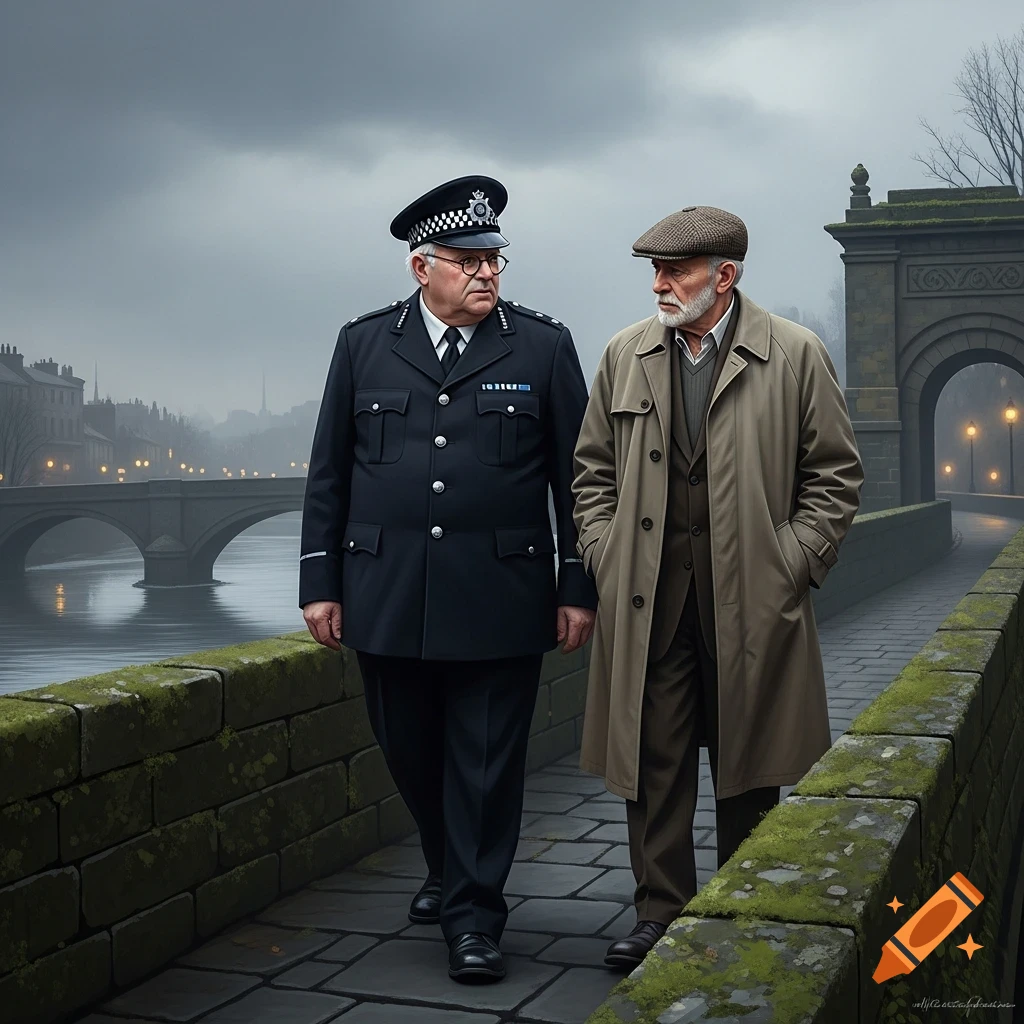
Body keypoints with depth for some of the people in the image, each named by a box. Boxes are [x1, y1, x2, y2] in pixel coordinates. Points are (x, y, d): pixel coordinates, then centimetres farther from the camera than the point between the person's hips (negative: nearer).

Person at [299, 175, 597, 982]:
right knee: (411, 755, 14)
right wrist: (321, 582, 4)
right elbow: (329, 474, 8)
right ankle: (450, 870, 38)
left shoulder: (543, 347, 2)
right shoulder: (364, 344, 7)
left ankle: (474, 915, 16)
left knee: (486, 763, 3)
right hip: (387, 600, 2)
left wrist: (580, 589, 0)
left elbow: (575, 477, 3)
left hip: (499, 601, -2)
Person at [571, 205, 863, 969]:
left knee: (748, 766, 11)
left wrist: (789, 565, -4)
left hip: (751, 598, -2)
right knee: (653, 762, 3)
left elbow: (836, 474, 2)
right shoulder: (626, 355, 7)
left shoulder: (795, 356, -2)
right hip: (647, 597, 2)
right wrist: (606, 559, 4)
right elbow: (593, 470, 14)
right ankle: (661, 914, 16)